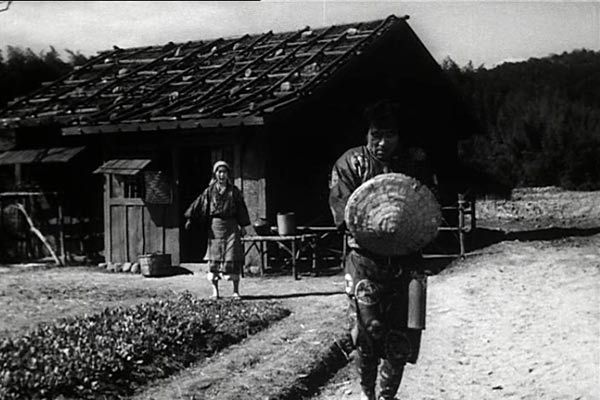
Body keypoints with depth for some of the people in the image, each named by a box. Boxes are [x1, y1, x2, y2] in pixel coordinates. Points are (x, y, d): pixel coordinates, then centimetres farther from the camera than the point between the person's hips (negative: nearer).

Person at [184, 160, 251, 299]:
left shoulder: (234, 191, 6)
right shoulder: (209, 191, 6)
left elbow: (241, 208, 8)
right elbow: (198, 204, 2)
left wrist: (243, 226, 4)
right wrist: (190, 219, -6)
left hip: (231, 227, 0)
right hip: (215, 226, 0)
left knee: (233, 258, -5)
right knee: (214, 258, 0)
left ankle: (236, 291, 1)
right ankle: (215, 291, 8)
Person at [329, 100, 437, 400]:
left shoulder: (416, 161, 6)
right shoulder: (350, 163, 1)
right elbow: (343, 211, -6)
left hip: (406, 262, 2)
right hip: (366, 260, -2)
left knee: (401, 336, 5)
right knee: (368, 332, -5)